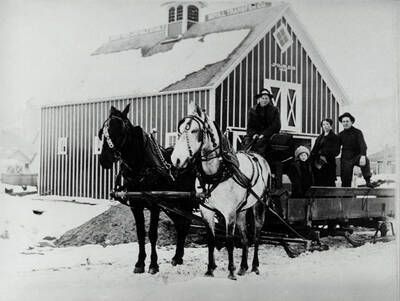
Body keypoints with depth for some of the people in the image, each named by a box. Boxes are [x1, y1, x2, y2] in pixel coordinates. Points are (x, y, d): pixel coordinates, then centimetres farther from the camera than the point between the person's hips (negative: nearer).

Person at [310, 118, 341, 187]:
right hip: (318, 165, 5)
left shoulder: (335, 138, 4)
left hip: (329, 164, -5)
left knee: (329, 183, -8)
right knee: (318, 183, 1)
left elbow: (336, 151, -4)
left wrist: (325, 156, -14)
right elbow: (314, 150, 16)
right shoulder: (319, 138, 19)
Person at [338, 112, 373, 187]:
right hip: (346, 159, 3)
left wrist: (363, 156, -36)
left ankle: (368, 181, -37)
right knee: (345, 182, -3)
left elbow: (363, 145, -18)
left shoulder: (357, 132, -4)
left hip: (357, 156, -3)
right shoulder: (341, 134, 8)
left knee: (365, 161, -37)